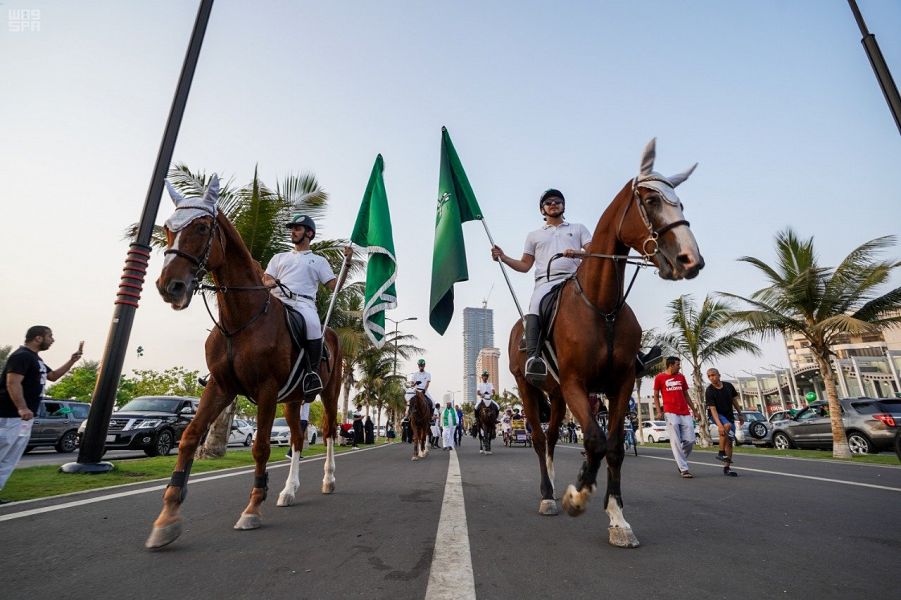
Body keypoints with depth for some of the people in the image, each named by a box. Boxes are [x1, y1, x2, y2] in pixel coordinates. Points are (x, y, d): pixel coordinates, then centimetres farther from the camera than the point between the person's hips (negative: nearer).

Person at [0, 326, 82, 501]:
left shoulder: (36, 359, 17)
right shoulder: (22, 356, -15)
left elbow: (52, 376, 29)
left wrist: (72, 361, 18)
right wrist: (22, 408, -34)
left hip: (25, 418, 10)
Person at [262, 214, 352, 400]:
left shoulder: (319, 260, 24)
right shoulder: (279, 257, 32)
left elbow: (335, 286, 12)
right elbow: (265, 281, 20)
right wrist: (271, 283, -4)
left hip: (303, 303, -3)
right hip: (278, 300, 3)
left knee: (313, 325, -36)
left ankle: (313, 372, -22)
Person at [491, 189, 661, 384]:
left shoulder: (578, 228, 26)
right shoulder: (534, 235, 27)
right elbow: (524, 266, 22)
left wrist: (578, 253, -12)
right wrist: (503, 258, 7)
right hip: (546, 282, -1)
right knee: (535, 305, -36)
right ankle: (533, 357, -47)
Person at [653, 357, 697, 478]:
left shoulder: (681, 377, 13)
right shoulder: (659, 378, 1)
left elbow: (686, 395, 20)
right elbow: (656, 396, 4)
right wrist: (659, 411, -7)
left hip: (685, 413, 4)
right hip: (671, 413, -4)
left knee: (690, 440, 2)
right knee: (676, 442, -5)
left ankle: (681, 460, 26)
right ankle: (684, 469, 1)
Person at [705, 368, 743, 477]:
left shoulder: (729, 386, -5)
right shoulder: (709, 391, -20)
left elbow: (734, 401, 10)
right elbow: (713, 409, -25)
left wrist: (740, 415, 12)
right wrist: (719, 425, -34)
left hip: (730, 415, 5)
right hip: (718, 415, -5)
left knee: (729, 441, 3)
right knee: (727, 426, -37)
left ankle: (726, 467, 12)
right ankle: (721, 452, -26)